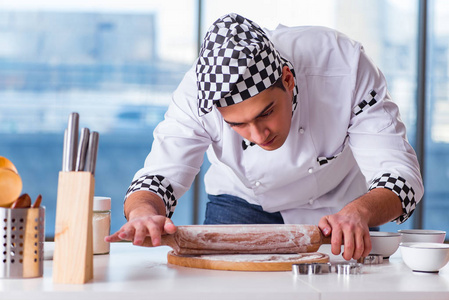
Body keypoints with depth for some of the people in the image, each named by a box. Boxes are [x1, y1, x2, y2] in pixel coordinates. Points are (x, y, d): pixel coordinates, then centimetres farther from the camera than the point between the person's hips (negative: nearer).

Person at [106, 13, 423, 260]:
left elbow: (401, 175, -33)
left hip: (337, 204, 1)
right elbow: (159, 176, -27)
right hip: (243, 206, 0)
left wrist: (358, 213, -53)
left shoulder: (344, 64, -32)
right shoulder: (198, 92, -28)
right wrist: (144, 212, -51)